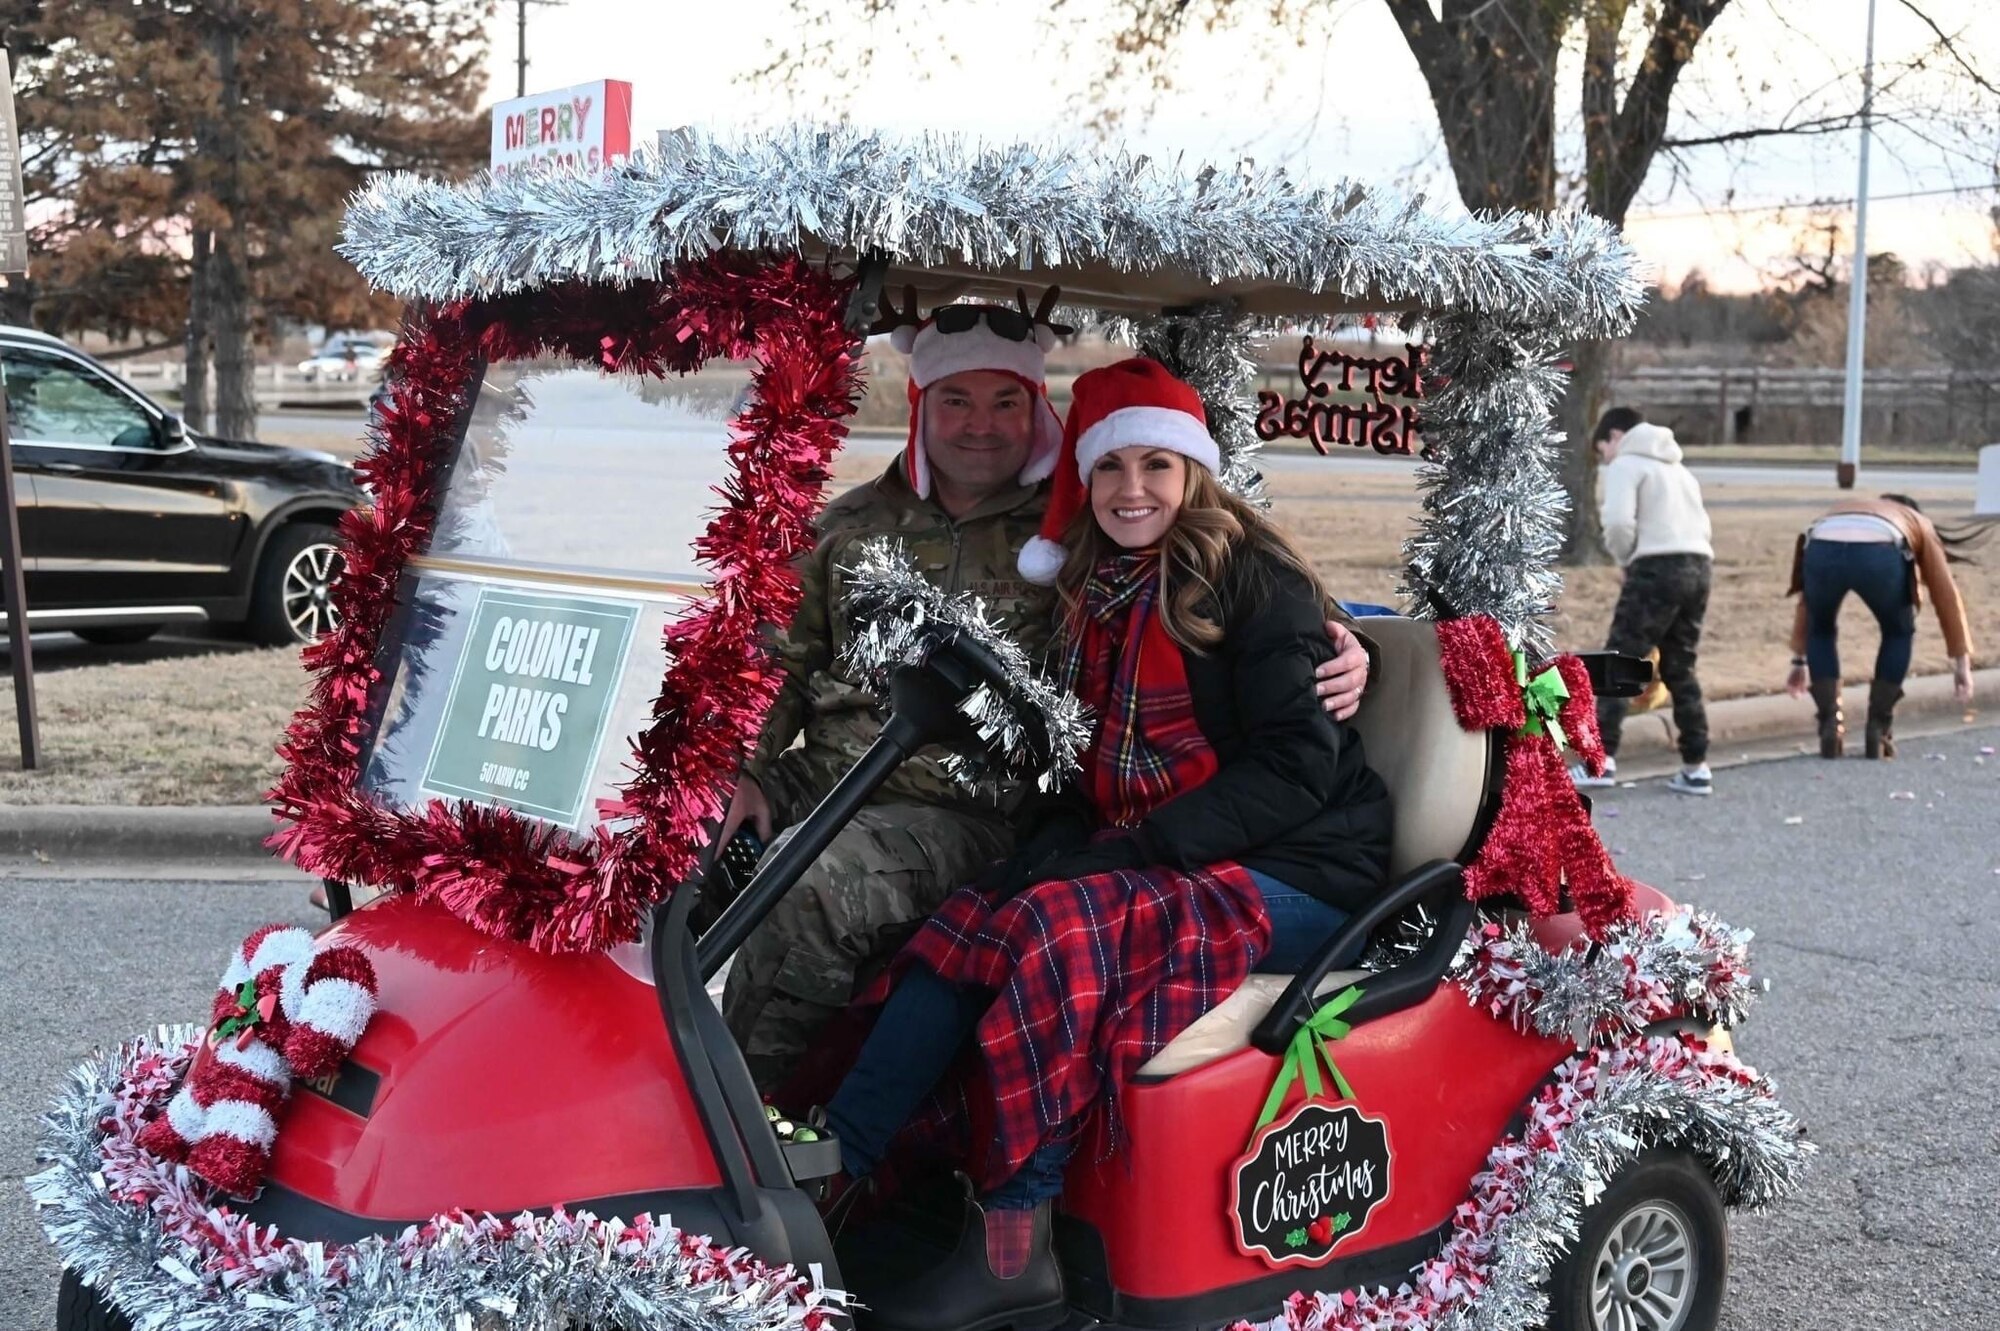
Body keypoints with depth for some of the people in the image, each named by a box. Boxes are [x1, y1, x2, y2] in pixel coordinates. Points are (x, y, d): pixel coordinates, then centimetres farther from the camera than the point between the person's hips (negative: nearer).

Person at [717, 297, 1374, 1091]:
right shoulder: (852, 524, 16)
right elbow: (789, 663, 20)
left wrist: (1339, 646, -15)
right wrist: (746, 772, 4)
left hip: (965, 815, -5)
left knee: (810, 893, -33)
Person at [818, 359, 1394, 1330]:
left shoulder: (1251, 578, -9)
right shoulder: (1095, 596, 11)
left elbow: (1298, 765, -17)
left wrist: (1132, 850, -22)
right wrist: (1057, 844, -6)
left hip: (1292, 875, -7)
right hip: (1144, 867, 7)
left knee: (1064, 926, -29)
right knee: (969, 926, -16)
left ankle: (1013, 1242, -24)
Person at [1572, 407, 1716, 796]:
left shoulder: (1625, 465, 1)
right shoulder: (1677, 469, 27)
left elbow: (1619, 522, -14)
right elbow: (1701, 524, 20)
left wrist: (1624, 557, 5)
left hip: (1658, 568, -8)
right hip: (1698, 566, 8)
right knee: (1680, 669, 14)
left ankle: (1602, 760, -12)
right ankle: (1696, 767, 12)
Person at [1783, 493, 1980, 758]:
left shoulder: (1836, 512, 46)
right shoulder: (1918, 524, 40)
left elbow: (1807, 601, 46)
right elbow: (1946, 595, 32)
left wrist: (1800, 660, 52)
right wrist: (1961, 662, 34)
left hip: (1823, 548, 2)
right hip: (1879, 553, -2)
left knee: (1821, 630, 31)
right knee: (1898, 632, 27)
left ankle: (1829, 728, 22)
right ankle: (1877, 730, 24)